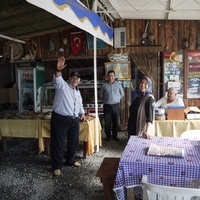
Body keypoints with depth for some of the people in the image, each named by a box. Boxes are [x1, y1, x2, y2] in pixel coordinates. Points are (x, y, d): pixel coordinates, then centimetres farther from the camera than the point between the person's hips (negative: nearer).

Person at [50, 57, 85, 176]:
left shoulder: (78, 92, 19)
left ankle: (71, 161, 36)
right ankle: (57, 166, 11)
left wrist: (82, 113, 11)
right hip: (60, 119, -7)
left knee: (74, 142, 17)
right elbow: (57, 79, -26)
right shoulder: (62, 85, -3)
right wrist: (59, 70, -45)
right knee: (58, 143, 0)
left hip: (74, 120, 7)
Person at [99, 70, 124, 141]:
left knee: (115, 121, 6)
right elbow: (100, 94, 11)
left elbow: (122, 94, 14)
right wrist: (105, 99, 7)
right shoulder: (104, 84, 0)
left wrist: (117, 99, 9)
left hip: (116, 105, 1)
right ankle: (108, 136, 17)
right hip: (107, 105, 0)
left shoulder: (118, 84, 3)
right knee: (107, 121, 4)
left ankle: (115, 135, 19)